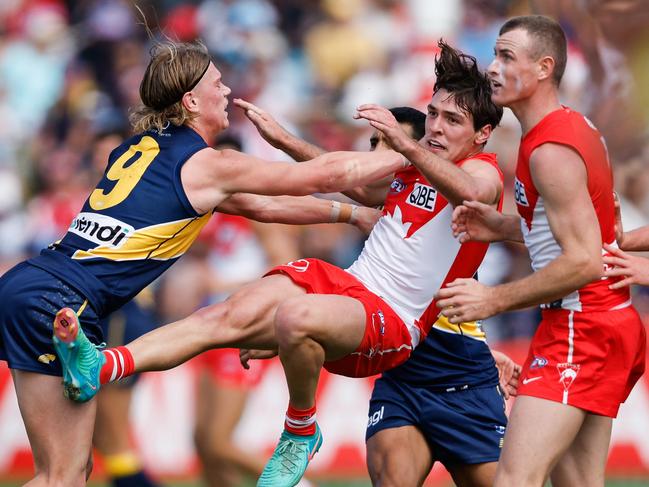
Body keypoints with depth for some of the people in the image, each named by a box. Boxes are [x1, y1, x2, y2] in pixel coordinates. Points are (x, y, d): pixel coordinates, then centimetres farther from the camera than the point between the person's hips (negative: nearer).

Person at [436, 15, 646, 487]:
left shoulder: (551, 150, -17)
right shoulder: (576, 126, 14)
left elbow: (584, 262, -24)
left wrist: (494, 300, -21)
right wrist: (505, 227, 12)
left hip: (580, 326, -11)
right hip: (610, 320, 11)